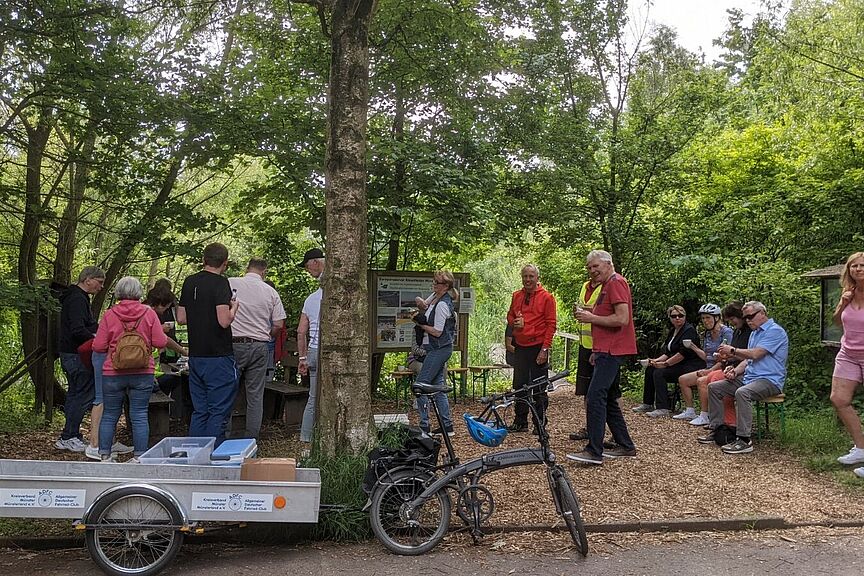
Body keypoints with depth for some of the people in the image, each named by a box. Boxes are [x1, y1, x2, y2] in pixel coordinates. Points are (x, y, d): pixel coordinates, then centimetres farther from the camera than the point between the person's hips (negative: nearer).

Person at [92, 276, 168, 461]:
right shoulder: (149, 313, -4)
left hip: (113, 373, 1)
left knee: (109, 415, 12)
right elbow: (160, 342, -4)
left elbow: (98, 346, -2)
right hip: (142, 373, -1)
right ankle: (139, 457, 5)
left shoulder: (109, 315, -3)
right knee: (139, 415, 4)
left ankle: (105, 455, 17)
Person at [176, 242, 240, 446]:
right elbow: (224, 321, -22)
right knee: (218, 412, 0)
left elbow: (181, 318, 13)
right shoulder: (220, 283, -13)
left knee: (199, 411, 15)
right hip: (219, 356, -7)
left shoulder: (189, 282, 9)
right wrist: (234, 308, -3)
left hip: (195, 355, 7)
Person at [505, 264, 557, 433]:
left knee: (538, 388, 1)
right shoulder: (516, 296, 11)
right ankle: (520, 422, 19)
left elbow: (551, 324, -7)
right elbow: (510, 316, 22)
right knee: (519, 386, 10)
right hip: (520, 347, 5)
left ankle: (540, 424, 10)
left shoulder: (546, 297, -4)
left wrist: (545, 349, -13)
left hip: (538, 347, -5)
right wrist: (515, 322, -3)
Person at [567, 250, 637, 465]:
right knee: (607, 398, 14)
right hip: (606, 350, 11)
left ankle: (594, 451, -18)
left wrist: (592, 318, -14)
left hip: (612, 351, -11)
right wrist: (597, 351, 20)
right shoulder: (606, 285, 22)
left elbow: (622, 319, -20)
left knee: (595, 396, -16)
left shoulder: (616, 282, -10)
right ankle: (625, 446, 20)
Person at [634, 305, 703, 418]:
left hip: (690, 366, -10)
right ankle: (647, 404, 6)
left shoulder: (689, 330, -12)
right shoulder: (674, 331, 17)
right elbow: (667, 352, 15)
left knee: (659, 373, -24)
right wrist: (656, 360, -3)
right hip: (678, 365, 10)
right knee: (650, 370, 1)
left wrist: (665, 364, -21)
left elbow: (683, 353, -22)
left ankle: (663, 409, -26)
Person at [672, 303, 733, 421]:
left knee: (701, 381, -33)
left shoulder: (726, 332, -12)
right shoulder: (708, 333, 15)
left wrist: (710, 370, -22)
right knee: (682, 380, 0)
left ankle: (705, 416, -24)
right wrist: (693, 347, 4)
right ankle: (690, 411, 5)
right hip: (709, 368, 9)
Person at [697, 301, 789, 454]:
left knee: (742, 392, -37)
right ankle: (715, 429, 1)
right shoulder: (754, 333, 21)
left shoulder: (775, 331, -11)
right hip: (749, 377, 10)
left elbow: (755, 354, -19)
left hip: (769, 380, -10)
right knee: (713, 387, 0)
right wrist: (735, 371, 1)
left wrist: (732, 350, -7)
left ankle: (744, 440, -33)